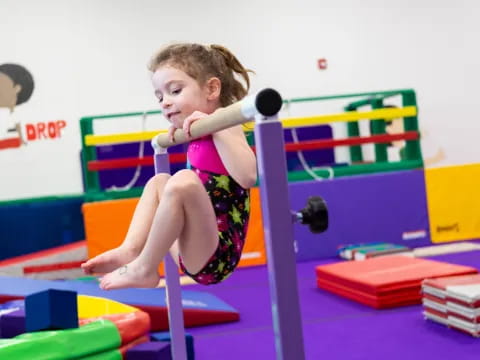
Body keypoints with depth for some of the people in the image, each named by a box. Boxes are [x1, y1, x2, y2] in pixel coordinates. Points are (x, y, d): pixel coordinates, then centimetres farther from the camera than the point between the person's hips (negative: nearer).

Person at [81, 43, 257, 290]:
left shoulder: (224, 128, -13)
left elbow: (246, 176, -32)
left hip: (216, 255, -10)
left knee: (182, 181, -32)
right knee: (158, 182, 24)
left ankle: (144, 269, -15)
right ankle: (130, 251, 3)